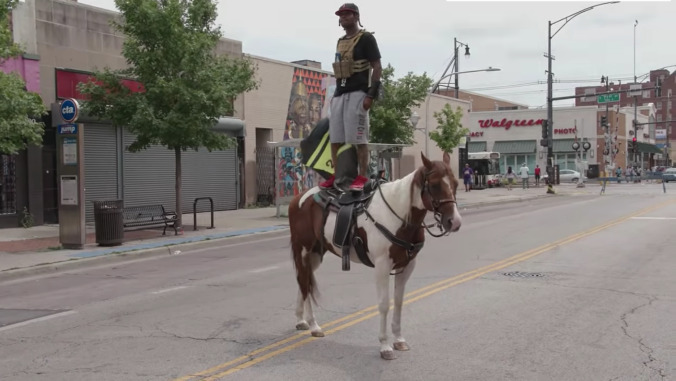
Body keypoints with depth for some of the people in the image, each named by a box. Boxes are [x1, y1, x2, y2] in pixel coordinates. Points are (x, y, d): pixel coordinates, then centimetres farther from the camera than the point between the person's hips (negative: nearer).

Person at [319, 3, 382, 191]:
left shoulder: (366, 38, -2)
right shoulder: (341, 41, 21)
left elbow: (377, 68, -8)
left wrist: (371, 94, -16)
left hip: (357, 93, -8)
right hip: (339, 94, 8)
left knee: (359, 139, -10)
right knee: (335, 139, 7)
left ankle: (362, 177, -8)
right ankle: (337, 176, 14)